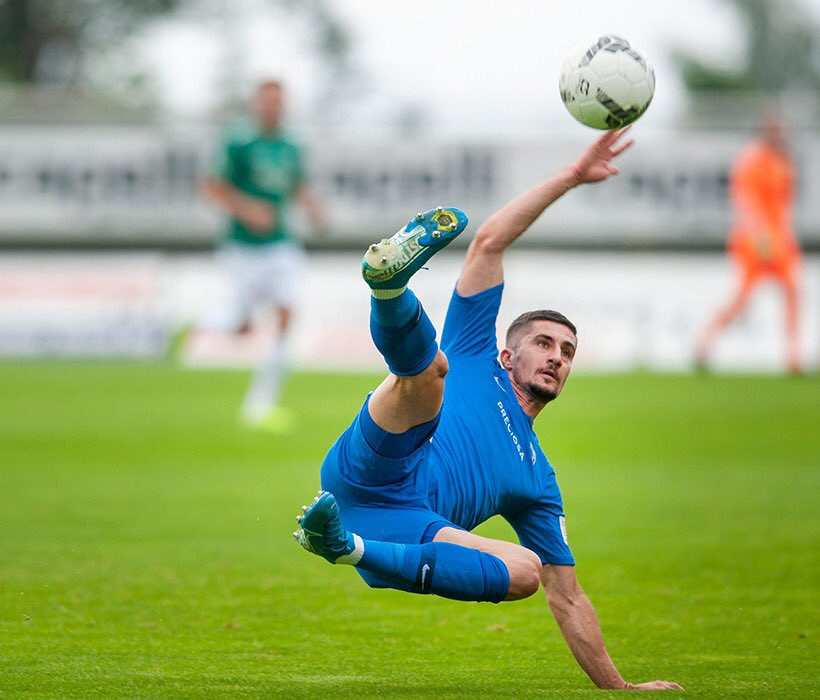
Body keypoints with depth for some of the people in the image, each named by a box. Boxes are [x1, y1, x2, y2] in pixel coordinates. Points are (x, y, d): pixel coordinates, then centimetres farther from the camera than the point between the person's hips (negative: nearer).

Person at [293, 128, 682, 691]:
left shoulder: (538, 481, 35)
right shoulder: (475, 359, 29)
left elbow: (568, 598, 34)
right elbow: (490, 242, 23)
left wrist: (619, 687, 26)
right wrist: (571, 177, 21)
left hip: (406, 527, 3)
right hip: (374, 470, -3)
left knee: (526, 568, -28)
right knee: (427, 366, -26)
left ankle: (351, 547, -36)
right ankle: (389, 279, -59)